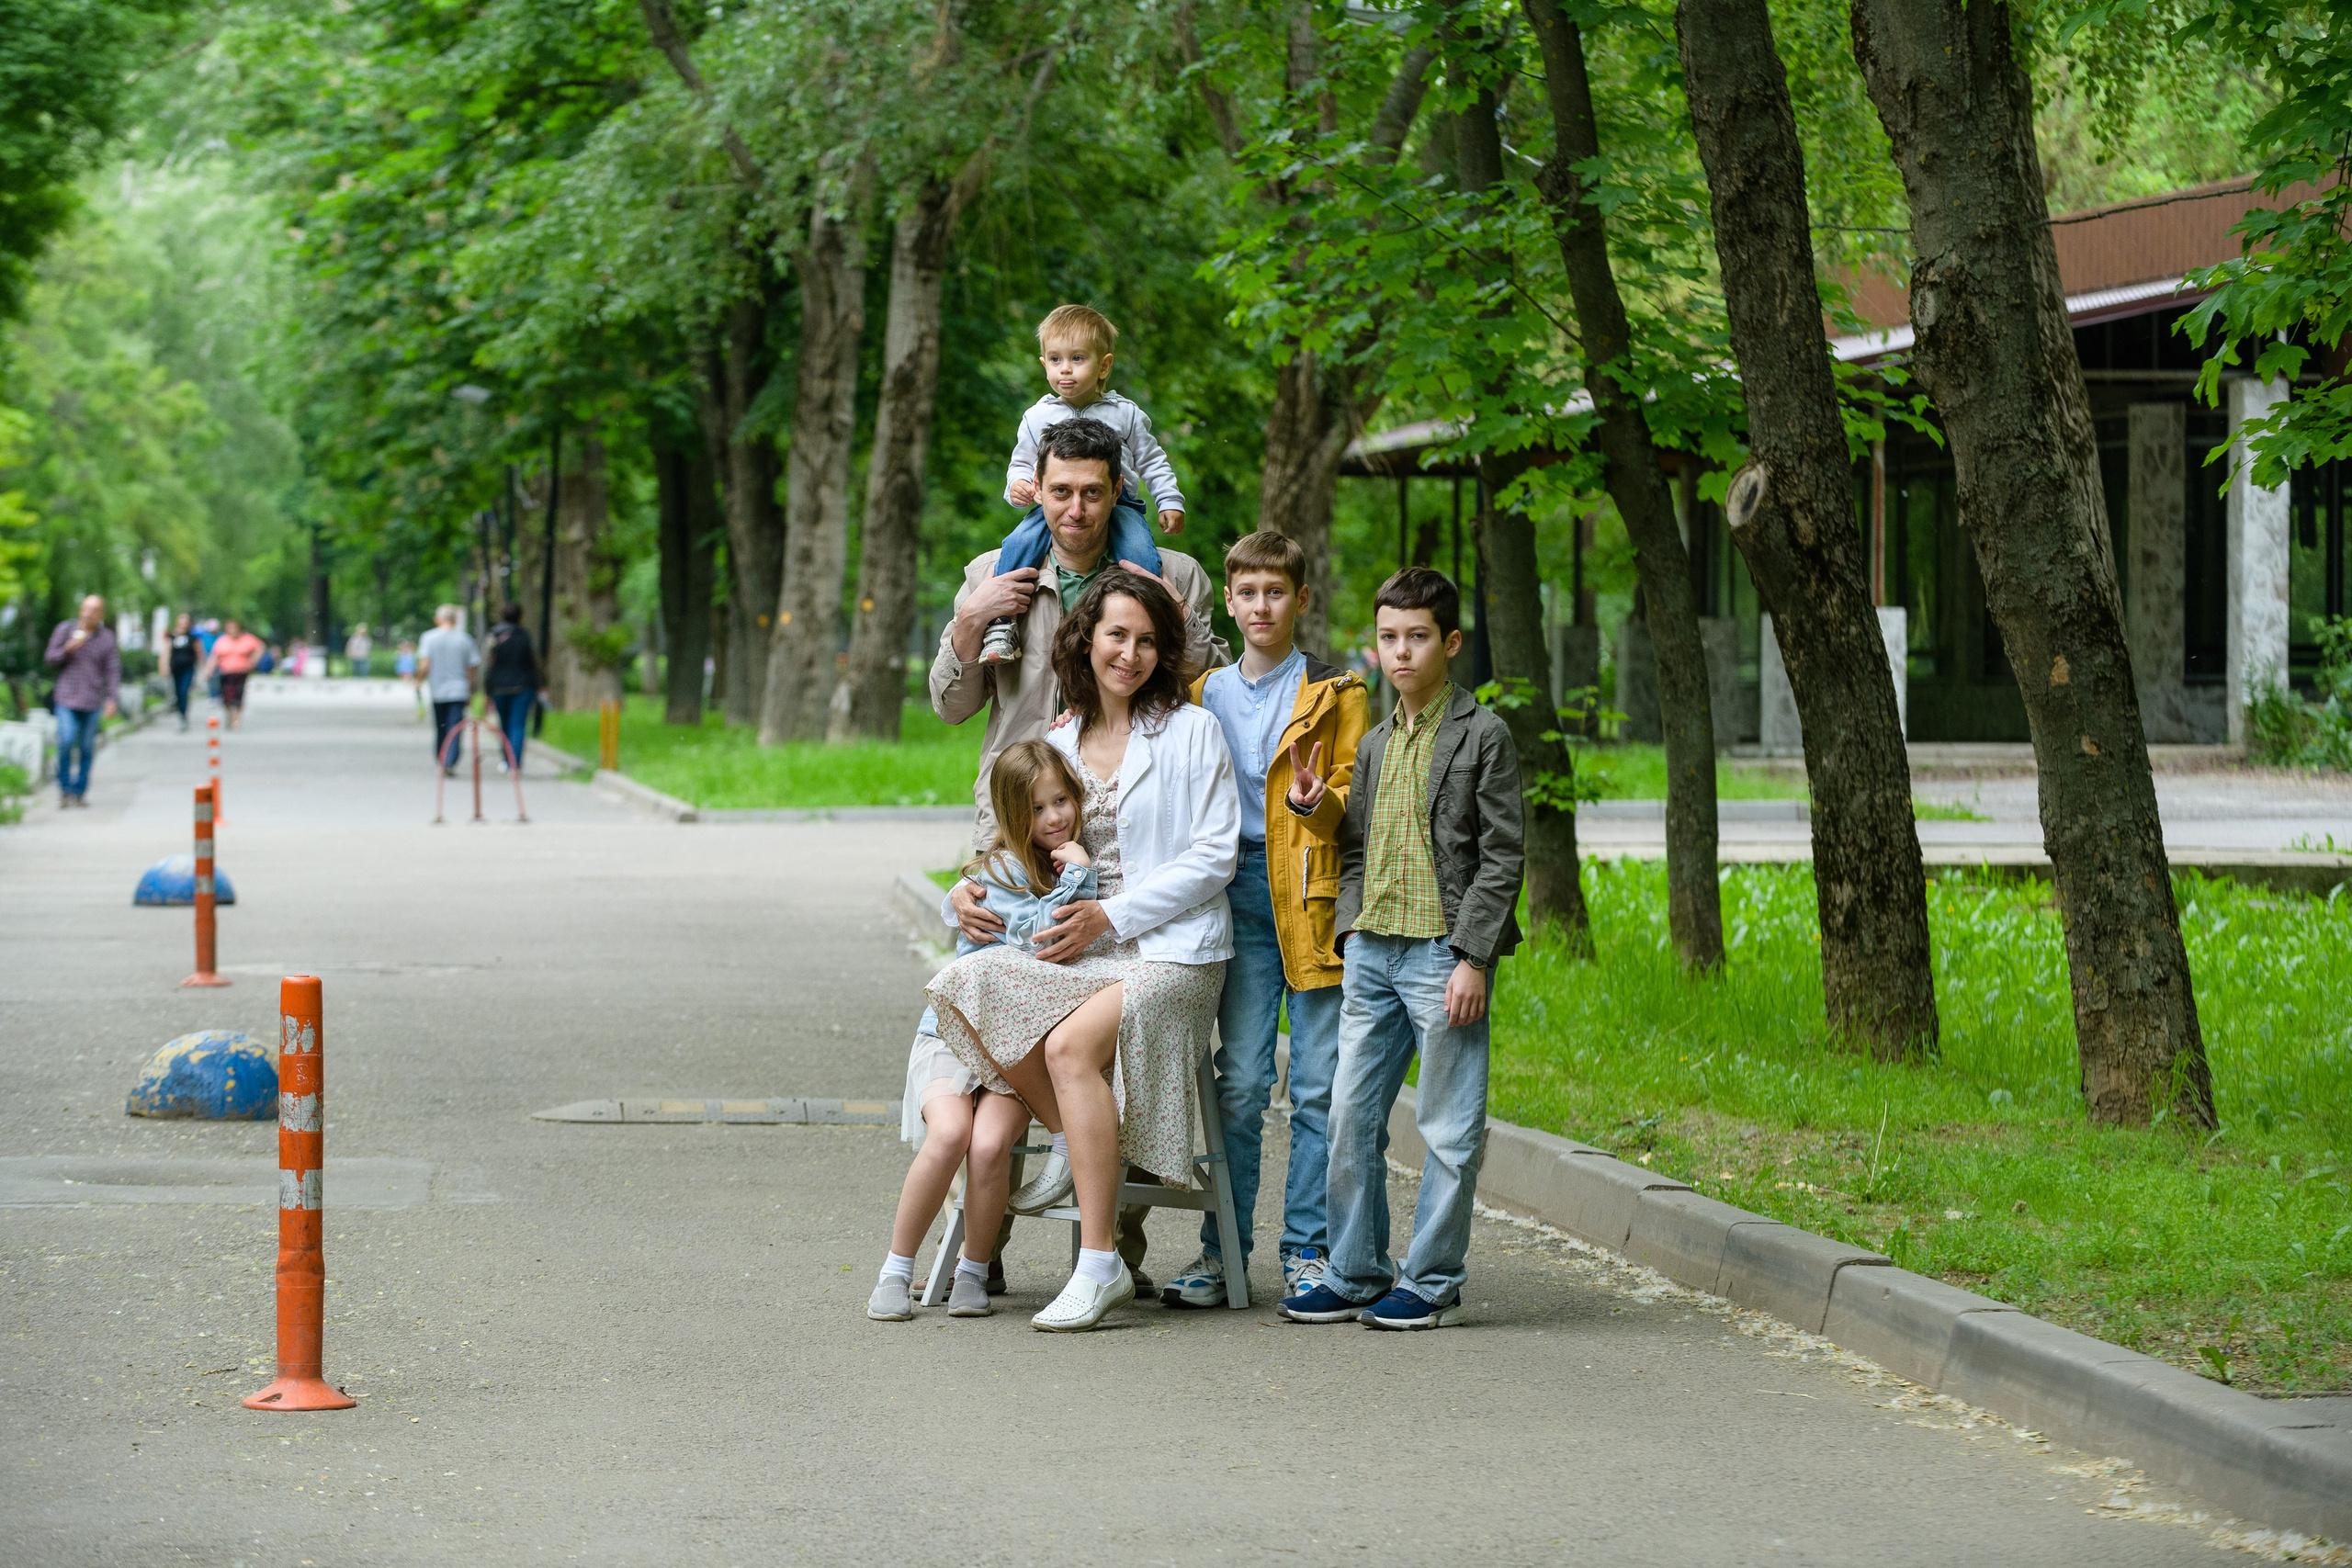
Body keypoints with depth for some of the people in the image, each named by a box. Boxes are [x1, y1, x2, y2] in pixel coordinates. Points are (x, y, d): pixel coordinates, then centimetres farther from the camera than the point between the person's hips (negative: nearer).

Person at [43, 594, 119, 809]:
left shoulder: (106, 637, 3)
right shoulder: (65, 629, 3)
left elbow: (113, 670, 3)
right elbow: (49, 659, 7)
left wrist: (112, 699, -5)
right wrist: (67, 650, -12)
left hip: (92, 702, 1)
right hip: (66, 698, -1)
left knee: (87, 747, 3)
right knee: (66, 743, -14)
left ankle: (80, 791, 15)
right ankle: (65, 789, -1)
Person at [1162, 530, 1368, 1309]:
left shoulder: (1334, 692, 6)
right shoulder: (1204, 695, 15)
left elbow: (1358, 794, 1)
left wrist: (1321, 803, -19)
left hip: (1315, 894, -2)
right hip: (1239, 889, 2)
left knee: (1320, 1083, -2)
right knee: (1240, 1078, -2)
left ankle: (1307, 1251, 5)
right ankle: (1222, 1251, 4)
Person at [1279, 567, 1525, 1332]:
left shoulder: (1483, 736, -3)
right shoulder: (1375, 744, 17)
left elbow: (1501, 859, -8)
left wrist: (1472, 958, -14)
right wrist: (1349, 934, 7)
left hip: (1443, 951, -6)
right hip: (1371, 951, 6)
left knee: (1448, 1127, -1)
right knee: (1352, 1117, 6)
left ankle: (1432, 1284, 5)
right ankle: (1355, 1275, 15)